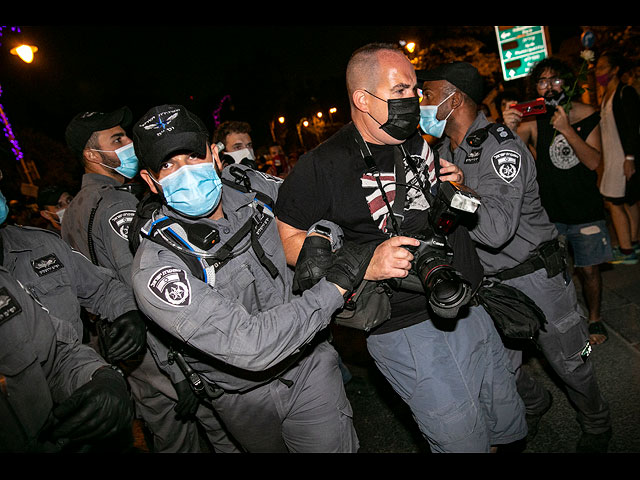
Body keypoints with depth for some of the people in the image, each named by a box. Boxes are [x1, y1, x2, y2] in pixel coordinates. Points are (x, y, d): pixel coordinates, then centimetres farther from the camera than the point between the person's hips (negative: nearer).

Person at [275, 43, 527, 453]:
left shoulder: (422, 139, 8)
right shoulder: (323, 166, -14)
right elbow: (287, 238, -12)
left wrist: (457, 190, 2)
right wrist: (365, 265, -22)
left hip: (470, 309, 7)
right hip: (408, 331, -7)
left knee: (510, 427, 21)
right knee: (463, 441, 2)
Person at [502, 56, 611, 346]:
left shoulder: (586, 115, -4)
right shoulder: (531, 120, -7)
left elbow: (594, 162, -13)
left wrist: (566, 129, -24)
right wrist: (508, 129, -38)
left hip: (585, 208, 1)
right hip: (548, 211, -1)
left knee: (588, 269, 11)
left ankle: (594, 320, 34)